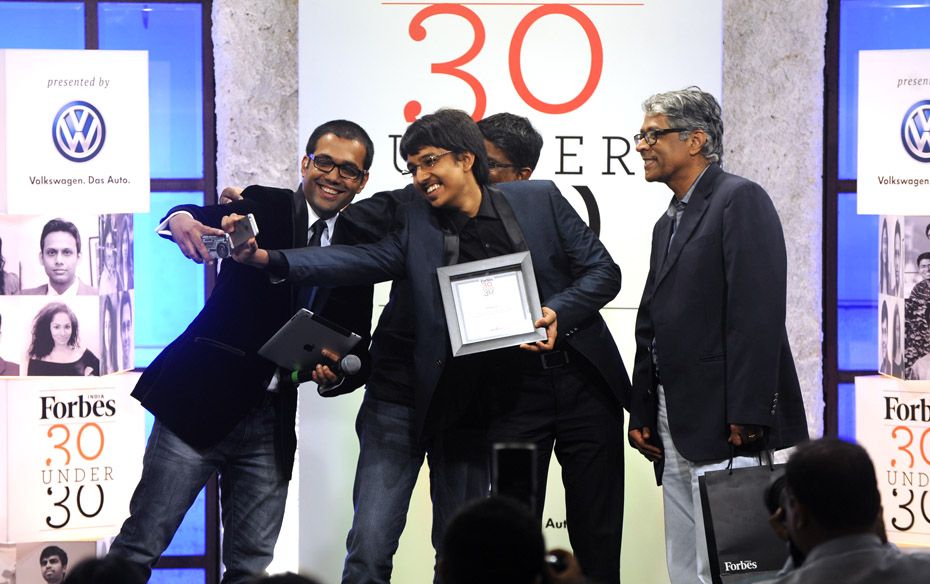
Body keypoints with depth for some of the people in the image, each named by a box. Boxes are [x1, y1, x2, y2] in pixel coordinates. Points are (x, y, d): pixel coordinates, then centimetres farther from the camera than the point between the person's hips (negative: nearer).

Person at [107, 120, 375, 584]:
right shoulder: (264, 207, 2)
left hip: (272, 421, 4)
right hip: (202, 402, -4)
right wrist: (182, 221, -38)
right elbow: (208, 218, -14)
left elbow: (357, 354, 11)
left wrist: (335, 375, -13)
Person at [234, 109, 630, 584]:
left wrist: (557, 314, -17)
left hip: (578, 383, -1)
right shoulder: (417, 226, 2)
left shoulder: (540, 200, 0)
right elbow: (352, 260, -10)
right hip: (506, 399, 1)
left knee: (598, 536, 4)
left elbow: (603, 271, 1)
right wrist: (266, 258, -24)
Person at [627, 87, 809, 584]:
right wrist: (642, 414, 14)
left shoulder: (740, 200, -8)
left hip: (724, 428, -9)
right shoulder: (669, 222, 21)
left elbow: (758, 315, -17)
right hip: (674, 430, 9)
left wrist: (747, 417, -22)